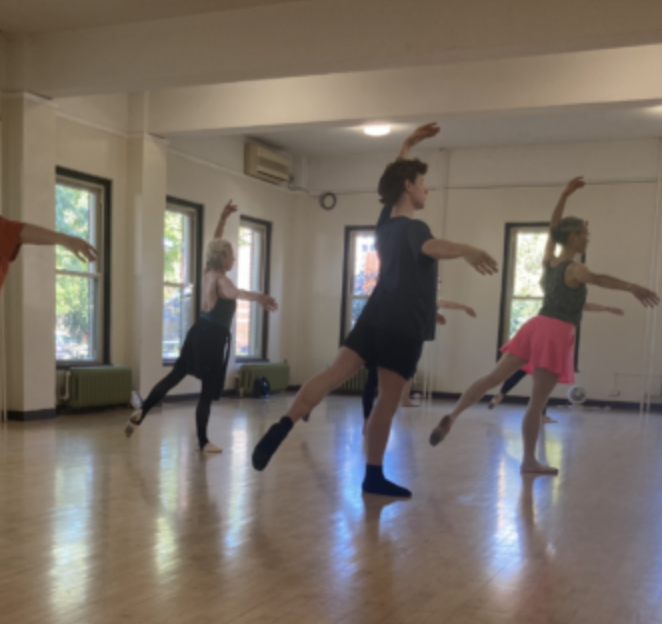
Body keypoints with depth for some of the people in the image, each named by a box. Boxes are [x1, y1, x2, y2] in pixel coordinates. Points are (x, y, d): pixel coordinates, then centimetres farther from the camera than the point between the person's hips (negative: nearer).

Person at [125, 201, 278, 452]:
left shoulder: (208, 272, 7)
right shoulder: (221, 279, -17)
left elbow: (215, 243, 21)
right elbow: (233, 293, -41)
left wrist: (223, 218, 22)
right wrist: (258, 298, -58)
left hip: (200, 332, 8)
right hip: (214, 337, -8)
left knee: (175, 375, 15)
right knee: (209, 391, 0)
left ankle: (141, 413, 7)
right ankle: (203, 442, 7)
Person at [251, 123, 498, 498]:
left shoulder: (386, 221, 13)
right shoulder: (412, 228, -12)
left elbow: (395, 177, 31)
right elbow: (431, 247, -38)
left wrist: (410, 144, 38)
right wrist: (467, 251, -56)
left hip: (377, 317, 7)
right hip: (404, 326, -7)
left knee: (335, 374, -5)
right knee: (389, 400, 1)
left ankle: (283, 426, -22)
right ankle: (374, 476, 10)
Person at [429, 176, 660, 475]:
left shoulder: (548, 261, 10)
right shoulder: (575, 270, -11)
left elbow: (552, 227, 24)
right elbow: (598, 279, -33)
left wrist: (565, 194, 27)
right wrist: (633, 287, -46)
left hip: (536, 326, 7)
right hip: (557, 334, -7)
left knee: (494, 377, 7)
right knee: (537, 402, 0)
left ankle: (453, 415, -8)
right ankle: (529, 460, 11)